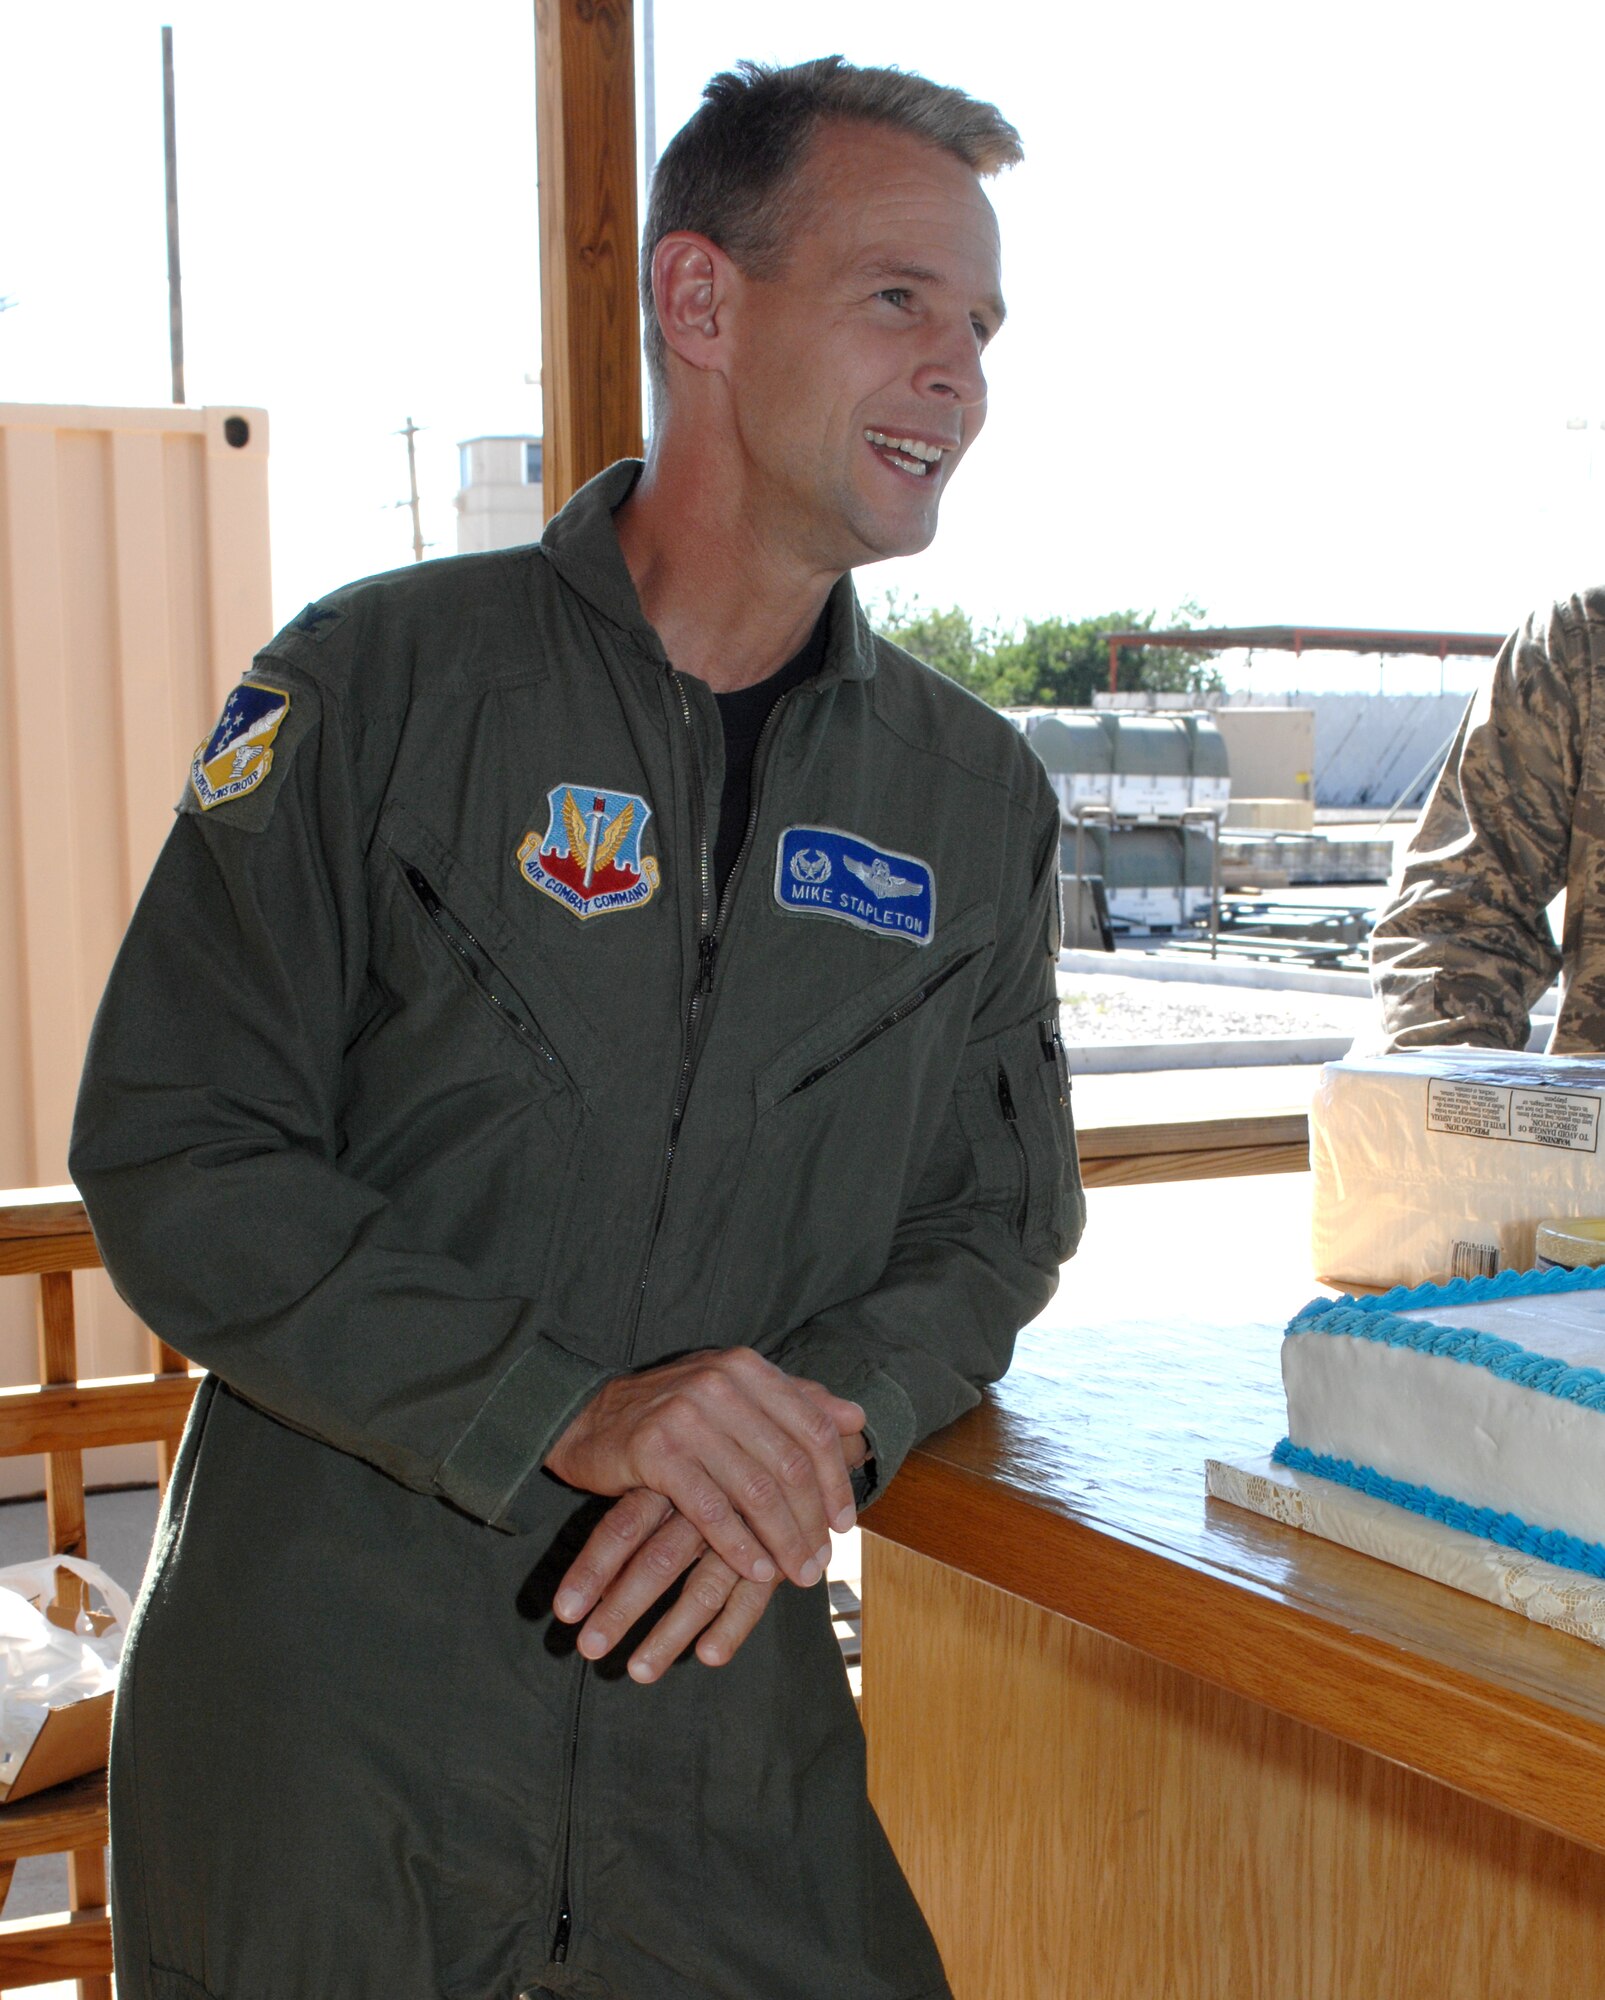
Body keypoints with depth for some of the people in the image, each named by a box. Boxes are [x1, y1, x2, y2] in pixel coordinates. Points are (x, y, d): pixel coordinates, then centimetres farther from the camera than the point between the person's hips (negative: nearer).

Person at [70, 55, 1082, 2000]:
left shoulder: (978, 792, 6)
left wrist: (825, 1420, -13)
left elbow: (1000, 1217, 9)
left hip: (726, 1715, 3)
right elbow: (170, 1155, -11)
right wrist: (567, 1411, -22)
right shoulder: (381, 684, -7)